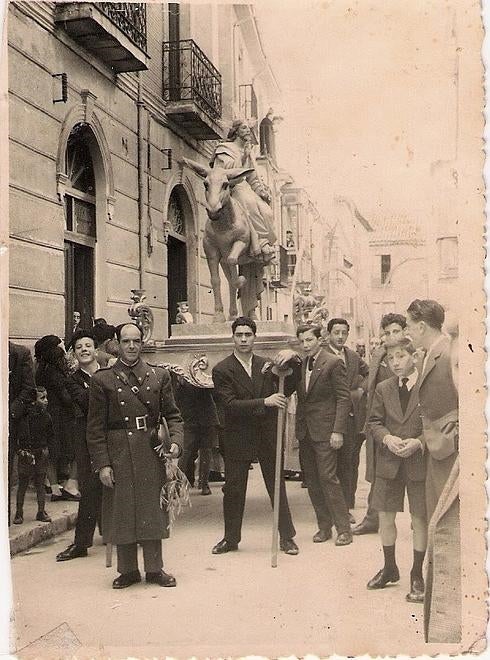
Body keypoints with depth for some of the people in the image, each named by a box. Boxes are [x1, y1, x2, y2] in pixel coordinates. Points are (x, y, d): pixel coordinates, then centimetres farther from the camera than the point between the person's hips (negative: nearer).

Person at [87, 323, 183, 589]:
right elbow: (95, 427, -1)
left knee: (152, 510, 7)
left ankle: (155, 569, 20)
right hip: (118, 456, -1)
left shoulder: (159, 376, 7)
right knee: (122, 513, 5)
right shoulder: (102, 380, 1)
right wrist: (102, 464, -7)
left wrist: (175, 441, -9)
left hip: (151, 453, 2)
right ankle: (128, 570, 20)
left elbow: (172, 414, 9)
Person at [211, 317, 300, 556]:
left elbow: (287, 389, 2)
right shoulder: (222, 370, -7)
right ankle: (231, 538, 24)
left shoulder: (266, 365, 5)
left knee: (277, 487, 9)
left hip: (268, 436, 2)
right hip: (238, 439, -2)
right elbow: (230, 404, -17)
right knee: (233, 490, 8)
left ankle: (287, 536, 21)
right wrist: (264, 402, -25)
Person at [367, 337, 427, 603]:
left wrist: (419, 442, -18)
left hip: (419, 463, -3)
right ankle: (390, 568, 32)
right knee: (385, 516, 11)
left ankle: (417, 575, 21)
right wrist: (387, 438, -11)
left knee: (419, 519, 5)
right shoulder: (383, 389, 6)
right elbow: (374, 421, 8)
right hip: (389, 463, 4)